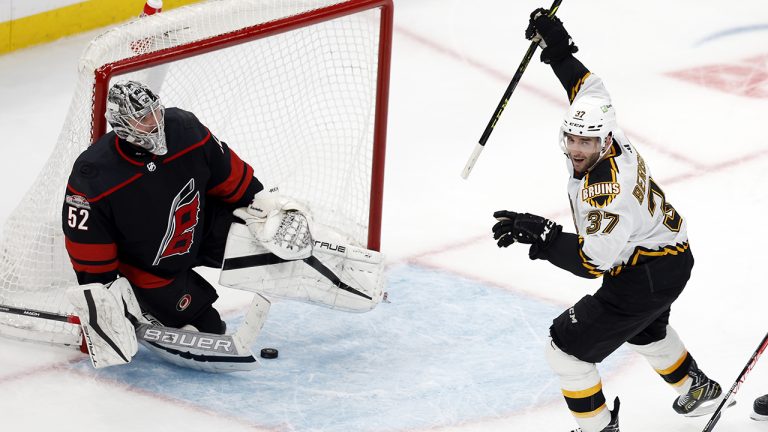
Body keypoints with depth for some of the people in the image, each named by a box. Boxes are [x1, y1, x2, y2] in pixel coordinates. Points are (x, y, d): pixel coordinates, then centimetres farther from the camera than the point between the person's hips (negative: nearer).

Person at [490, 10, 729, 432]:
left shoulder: (608, 191, -35)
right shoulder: (605, 139, -10)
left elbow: (593, 261, -35)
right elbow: (587, 88, 9)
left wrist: (540, 235, -40)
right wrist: (558, 50, 5)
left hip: (646, 277, -10)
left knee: (566, 347, -4)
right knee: (645, 329, 38)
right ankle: (698, 389, 59)